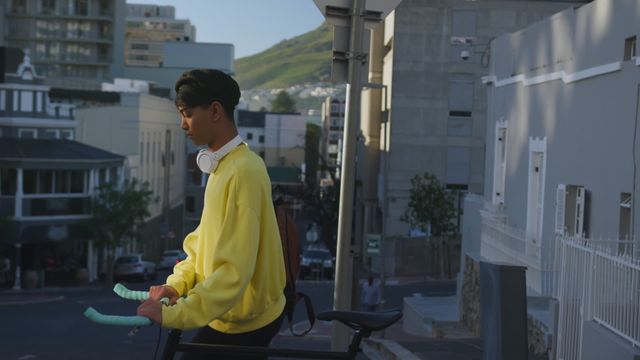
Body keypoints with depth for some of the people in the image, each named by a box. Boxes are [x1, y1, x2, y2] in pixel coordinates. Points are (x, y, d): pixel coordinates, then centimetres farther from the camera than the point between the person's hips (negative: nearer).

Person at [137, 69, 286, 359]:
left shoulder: (243, 171, -23)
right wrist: (176, 283, -2)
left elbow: (235, 269, -29)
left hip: (244, 322, -9)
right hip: (229, 314, 9)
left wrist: (173, 315, -30)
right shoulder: (222, 165, 9)